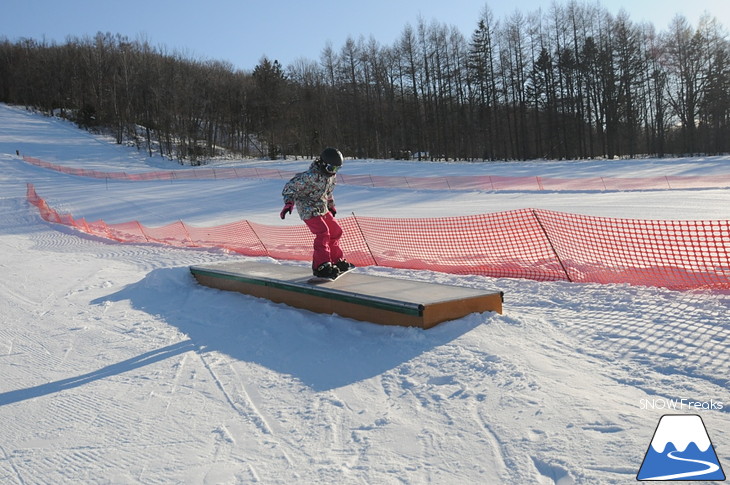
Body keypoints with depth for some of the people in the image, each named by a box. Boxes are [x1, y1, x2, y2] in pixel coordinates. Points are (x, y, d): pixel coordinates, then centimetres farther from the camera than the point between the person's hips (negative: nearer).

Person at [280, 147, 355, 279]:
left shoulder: (330, 175, 5)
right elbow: (290, 186, -22)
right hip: (308, 210, -9)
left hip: (322, 209, 9)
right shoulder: (311, 175, -24)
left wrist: (331, 205, 33)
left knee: (336, 232, 12)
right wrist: (289, 202, -34)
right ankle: (321, 266, -20)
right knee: (323, 232, -23)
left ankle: (338, 261, 27)